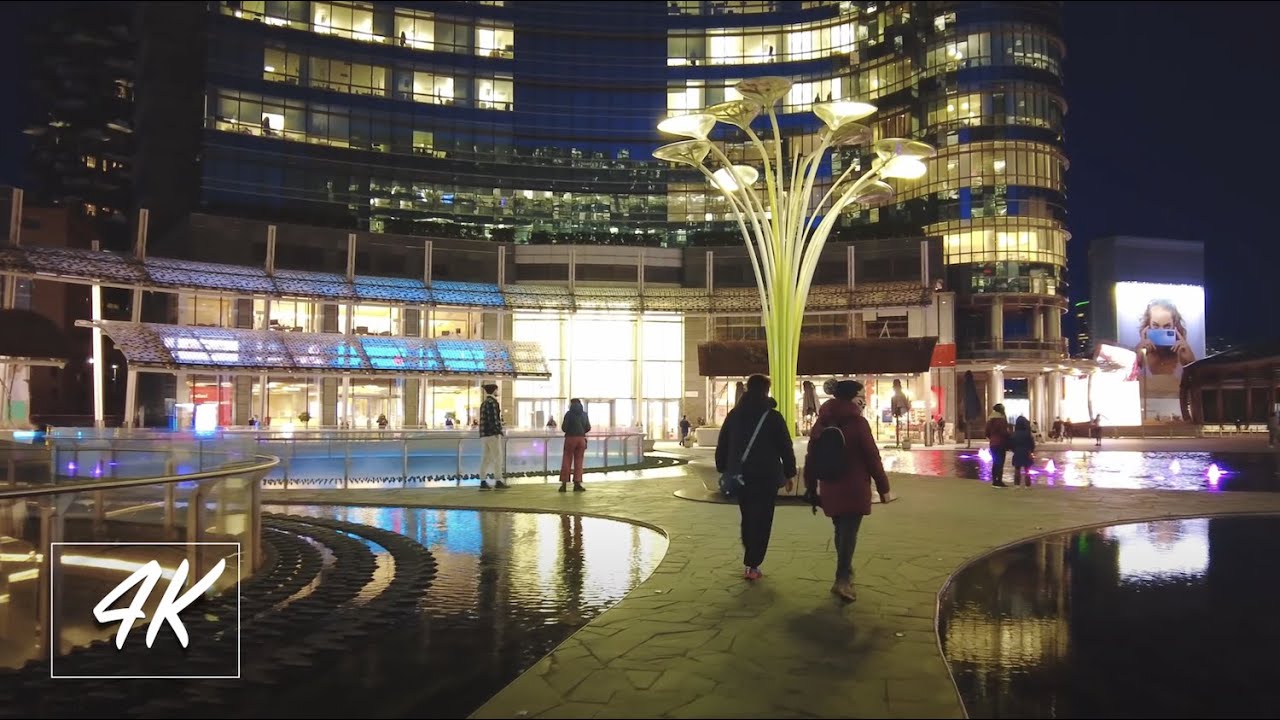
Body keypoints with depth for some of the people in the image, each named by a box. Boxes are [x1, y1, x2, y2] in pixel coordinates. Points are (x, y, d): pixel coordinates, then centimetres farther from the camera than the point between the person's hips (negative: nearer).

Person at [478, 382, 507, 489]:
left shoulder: (484, 403, 17)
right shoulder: (492, 402, -11)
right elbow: (493, 419, -19)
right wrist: (498, 431, -12)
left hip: (484, 435, 9)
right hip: (493, 434, -9)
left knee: (485, 459, 7)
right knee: (497, 457, -4)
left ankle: (483, 482, 5)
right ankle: (498, 481, -5)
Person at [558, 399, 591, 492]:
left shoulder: (569, 414, -6)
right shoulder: (584, 414, 5)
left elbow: (564, 427, -8)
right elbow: (588, 428, 6)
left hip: (570, 438, -3)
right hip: (581, 439, 3)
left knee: (566, 461, 3)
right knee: (578, 461, 8)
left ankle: (564, 483, 1)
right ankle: (577, 483, 4)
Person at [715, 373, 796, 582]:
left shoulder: (733, 415, 6)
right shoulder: (773, 417, -7)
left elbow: (722, 447, 9)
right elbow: (786, 448, -4)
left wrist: (723, 470, 16)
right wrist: (789, 473, 6)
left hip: (740, 476, 5)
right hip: (766, 477, -4)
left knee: (747, 519, 18)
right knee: (762, 521, 0)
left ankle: (750, 560, 24)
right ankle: (751, 565, -3)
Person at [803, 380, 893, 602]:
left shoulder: (822, 422, 8)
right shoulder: (857, 422, -11)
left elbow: (811, 457, 10)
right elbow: (872, 457, -10)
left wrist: (811, 487, 17)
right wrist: (883, 487, -3)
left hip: (830, 489, 6)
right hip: (854, 488, -6)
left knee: (841, 530, 19)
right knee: (849, 532, -7)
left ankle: (846, 573, 31)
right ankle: (842, 579, -16)